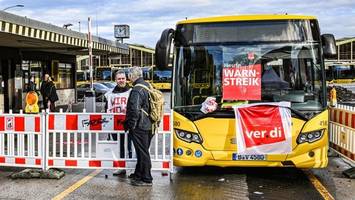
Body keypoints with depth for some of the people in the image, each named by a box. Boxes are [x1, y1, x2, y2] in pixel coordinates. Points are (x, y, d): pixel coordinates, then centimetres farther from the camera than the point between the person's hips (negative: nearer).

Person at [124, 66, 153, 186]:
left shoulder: (137, 90, -20)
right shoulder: (147, 86, 10)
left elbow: (134, 110, -24)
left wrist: (130, 125, -14)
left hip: (139, 127, -10)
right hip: (148, 125, 10)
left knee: (143, 153, -2)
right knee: (143, 151, 19)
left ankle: (146, 179, 6)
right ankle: (138, 174, 33)